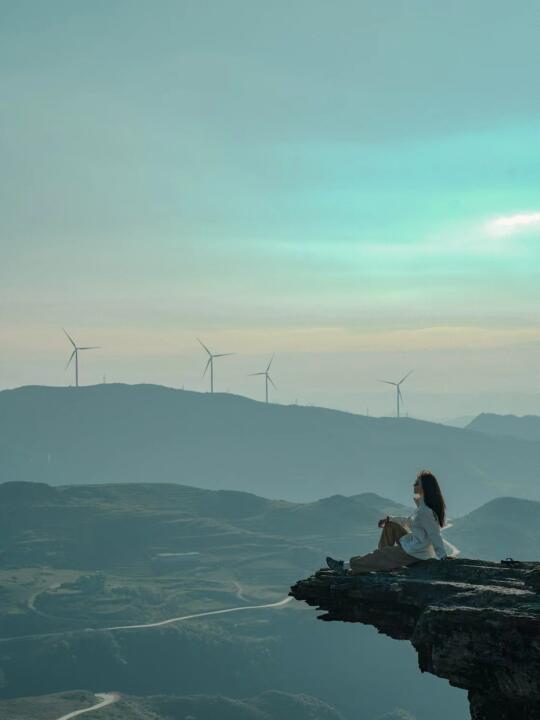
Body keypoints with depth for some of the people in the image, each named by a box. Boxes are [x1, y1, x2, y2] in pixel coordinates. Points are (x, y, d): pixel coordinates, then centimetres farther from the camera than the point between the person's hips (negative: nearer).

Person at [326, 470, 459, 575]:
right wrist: (389, 518, 10)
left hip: (415, 553, -10)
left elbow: (435, 536, -27)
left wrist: (443, 556, -26)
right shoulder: (422, 504, 6)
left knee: (379, 555, -2)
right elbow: (410, 522, 18)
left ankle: (346, 567, 8)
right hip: (413, 544, 10)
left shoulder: (425, 511, -26)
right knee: (390, 526, 16)